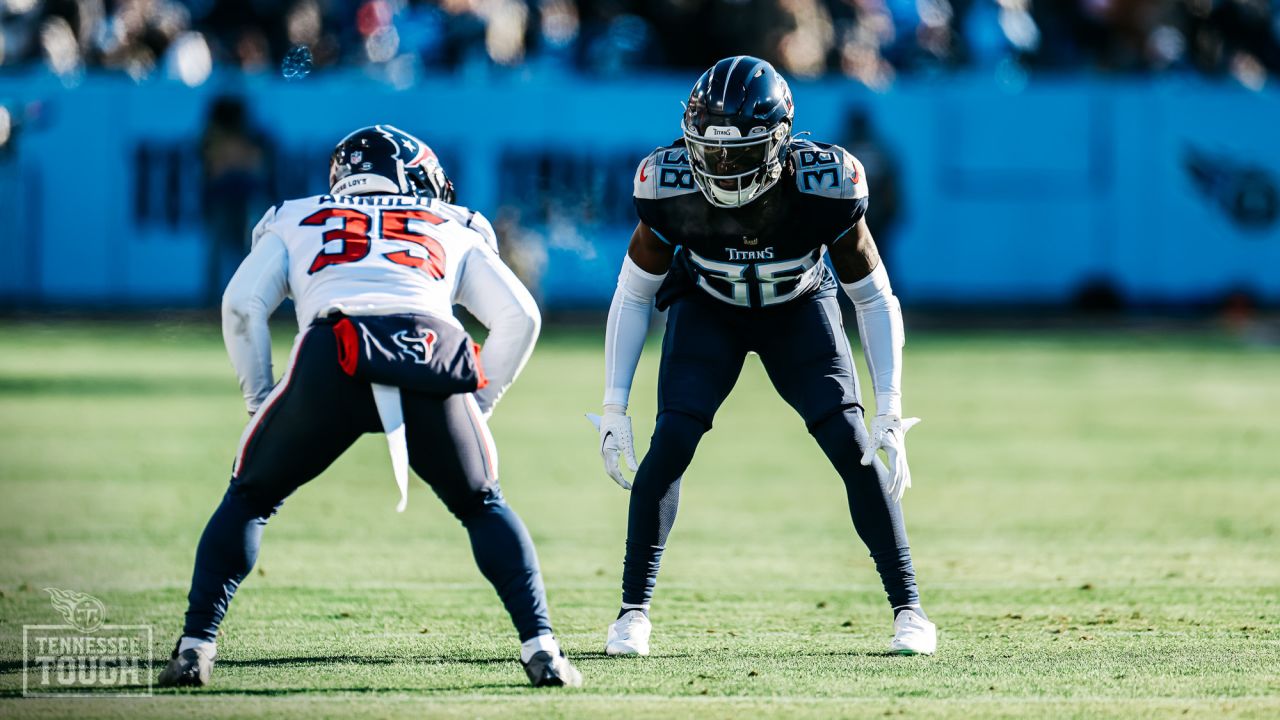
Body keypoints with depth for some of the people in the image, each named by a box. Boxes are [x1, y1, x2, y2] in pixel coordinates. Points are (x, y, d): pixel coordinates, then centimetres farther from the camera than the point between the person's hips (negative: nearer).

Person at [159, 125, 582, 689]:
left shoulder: (295, 222, 33)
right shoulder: (455, 231, 33)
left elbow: (242, 305, 17)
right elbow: (519, 316, 22)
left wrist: (261, 402, 23)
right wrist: (478, 405, 27)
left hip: (333, 355, -1)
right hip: (432, 360, 1)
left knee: (248, 500, 20)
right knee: (483, 508, 22)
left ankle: (196, 646, 8)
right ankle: (540, 647, 7)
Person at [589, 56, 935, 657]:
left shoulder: (824, 190, -33)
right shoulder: (671, 190, -30)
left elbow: (874, 300, -19)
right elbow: (633, 295, -13)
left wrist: (890, 414, -24)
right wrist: (614, 409, -14)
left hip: (799, 309, 0)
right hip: (708, 308, 0)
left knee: (853, 447, -15)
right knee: (669, 446, -18)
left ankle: (908, 608, -2)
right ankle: (634, 610, -3)